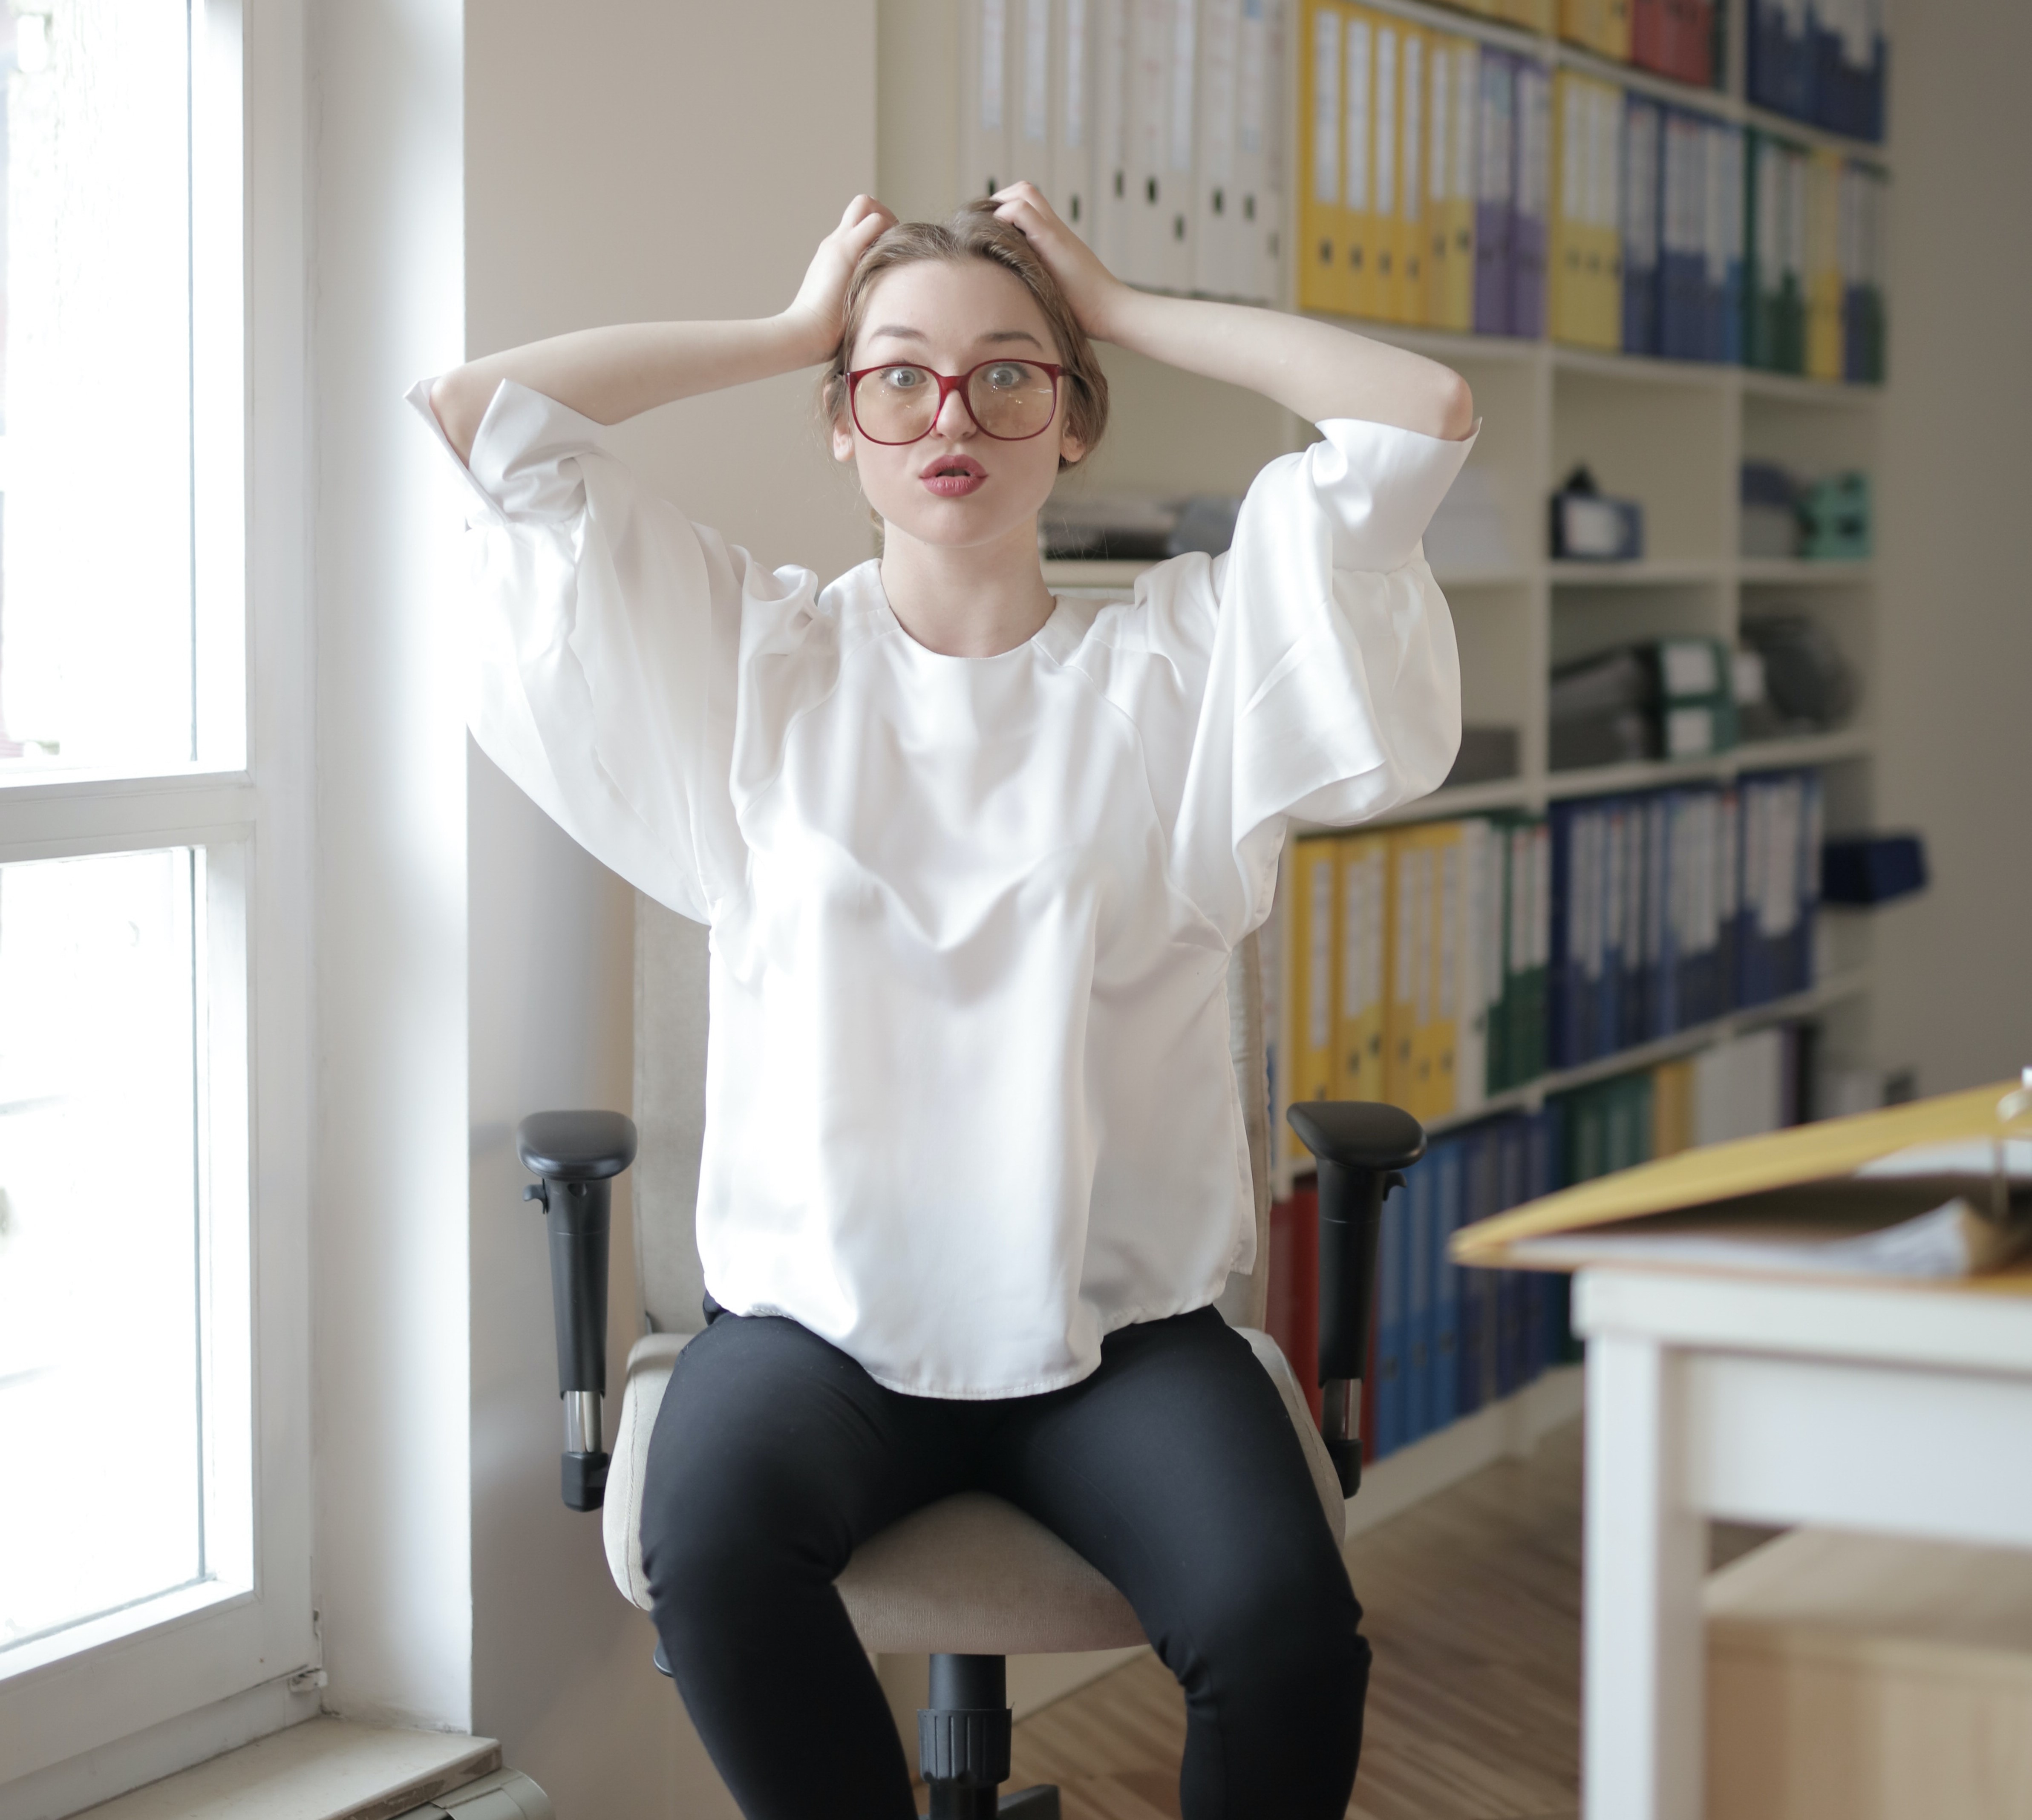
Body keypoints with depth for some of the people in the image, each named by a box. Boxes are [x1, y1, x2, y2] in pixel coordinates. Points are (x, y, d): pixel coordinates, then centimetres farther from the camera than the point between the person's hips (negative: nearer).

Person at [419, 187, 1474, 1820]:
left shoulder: (1183, 661, 8)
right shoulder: (757, 660, 10)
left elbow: (1426, 413, 0)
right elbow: (473, 415, 5)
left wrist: (1119, 310, 8)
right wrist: (795, 329, 11)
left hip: (1122, 1323, 0)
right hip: (819, 1309, 0)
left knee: (1284, 1625, -28)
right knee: (709, 1537, -33)